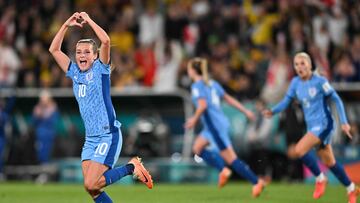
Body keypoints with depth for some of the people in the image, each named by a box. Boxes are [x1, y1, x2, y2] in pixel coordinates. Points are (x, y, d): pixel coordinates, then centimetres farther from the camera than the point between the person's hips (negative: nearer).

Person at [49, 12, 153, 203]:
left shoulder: (100, 69, -4)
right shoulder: (75, 72, 12)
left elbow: (106, 41, -20)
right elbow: (54, 50, 15)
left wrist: (89, 21, -11)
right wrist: (66, 25, 7)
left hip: (108, 136, -7)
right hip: (90, 139, 7)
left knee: (91, 184, -16)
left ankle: (132, 166, 1)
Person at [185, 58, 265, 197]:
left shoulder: (197, 86, -9)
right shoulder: (212, 83, 15)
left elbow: (203, 105, -23)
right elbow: (228, 98, 16)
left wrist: (194, 119, -11)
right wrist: (245, 111, 17)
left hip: (215, 126, -9)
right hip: (215, 125, 9)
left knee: (230, 158, -6)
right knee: (197, 147, 19)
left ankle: (256, 182, -8)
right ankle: (223, 170, 9)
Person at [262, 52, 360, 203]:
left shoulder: (320, 81, -12)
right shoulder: (295, 82, 4)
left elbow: (337, 100, -6)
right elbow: (286, 101, 2)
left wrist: (344, 122, -8)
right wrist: (273, 111, -17)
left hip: (323, 124, -7)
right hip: (311, 126, 7)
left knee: (297, 151, -23)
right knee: (329, 163, 14)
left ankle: (320, 179, -3)